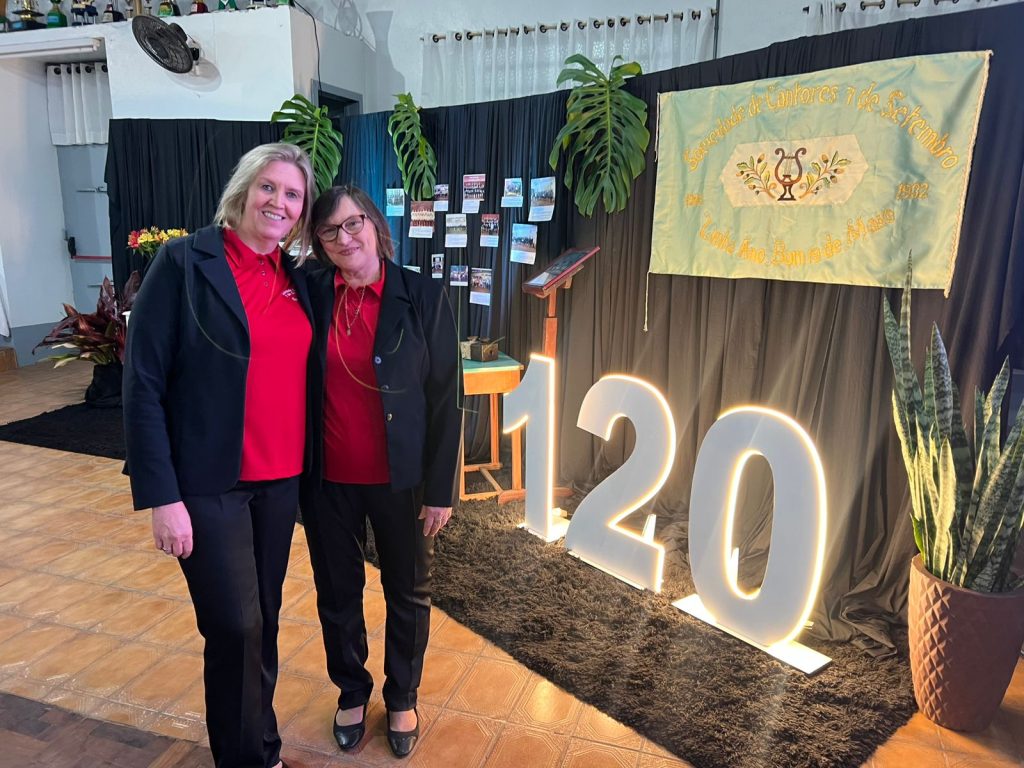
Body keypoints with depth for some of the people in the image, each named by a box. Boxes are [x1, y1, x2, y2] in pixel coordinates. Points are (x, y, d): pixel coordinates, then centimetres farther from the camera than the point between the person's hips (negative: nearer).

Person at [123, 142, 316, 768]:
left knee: (264, 618, 16)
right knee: (235, 626, 1)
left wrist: (304, 470, 6)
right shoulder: (186, 261, -9)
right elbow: (143, 383, -11)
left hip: (281, 481, 5)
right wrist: (162, 496, -14)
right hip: (210, 483, -5)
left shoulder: (295, 278, 7)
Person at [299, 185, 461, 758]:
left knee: (408, 593, 16)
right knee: (337, 592, 18)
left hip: (400, 479, -1)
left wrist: (441, 489, -8)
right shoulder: (310, 296, -4)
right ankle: (352, 693, 44)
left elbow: (446, 398, -8)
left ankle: (403, 699, 41)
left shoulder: (422, 297, -10)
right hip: (328, 480, 2)